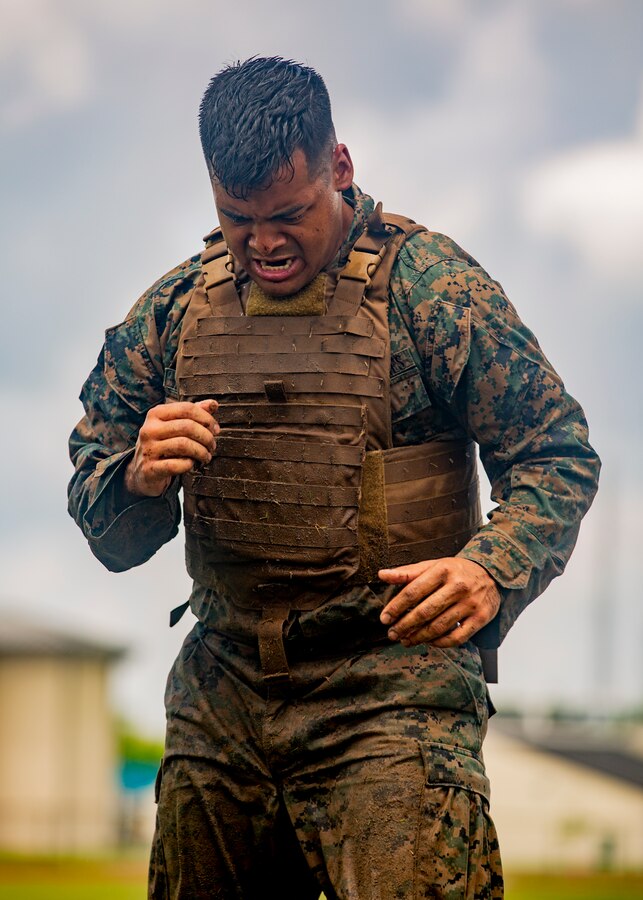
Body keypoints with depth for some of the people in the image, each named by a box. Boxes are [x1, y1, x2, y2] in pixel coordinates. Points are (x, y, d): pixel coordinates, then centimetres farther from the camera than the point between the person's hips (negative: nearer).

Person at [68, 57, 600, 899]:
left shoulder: (430, 284, -4)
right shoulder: (175, 309, 9)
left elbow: (558, 455, -4)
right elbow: (97, 516, 13)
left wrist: (492, 568, -23)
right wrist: (140, 480, -12)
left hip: (392, 701, -5)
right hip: (220, 700, 5)